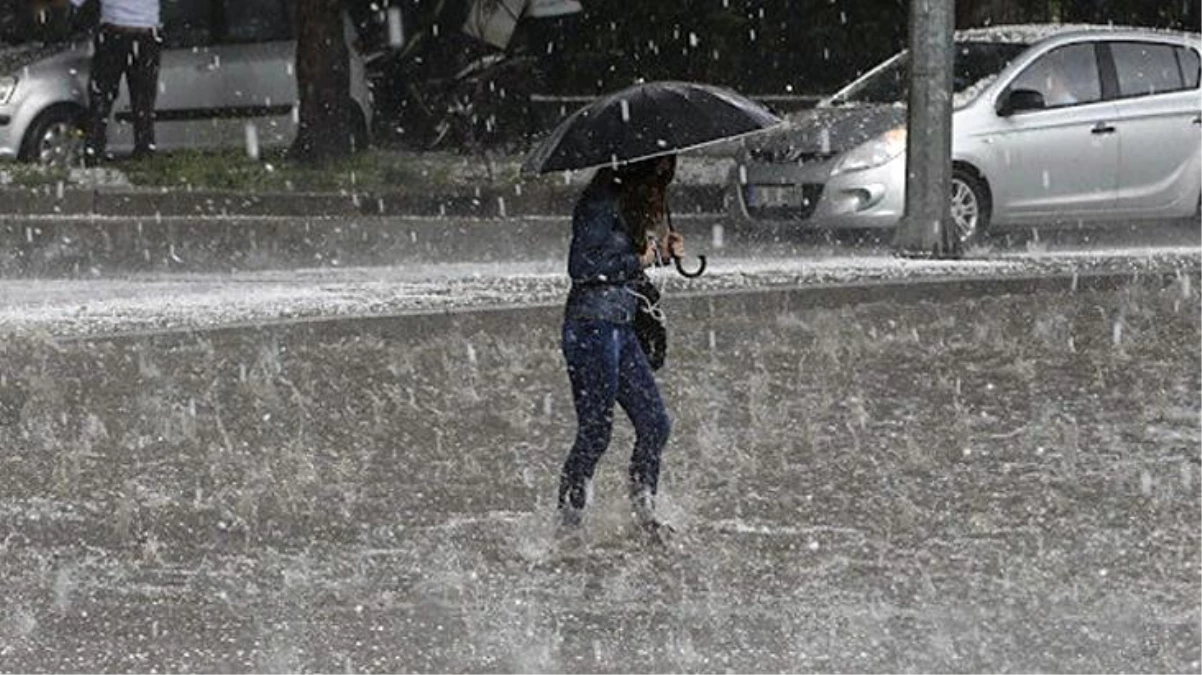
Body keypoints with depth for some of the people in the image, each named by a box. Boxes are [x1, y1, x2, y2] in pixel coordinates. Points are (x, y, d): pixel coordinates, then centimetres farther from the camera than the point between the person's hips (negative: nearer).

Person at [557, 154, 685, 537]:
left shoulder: (633, 202, 14)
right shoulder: (602, 202, -15)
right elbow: (581, 266, -20)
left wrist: (662, 251, 5)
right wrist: (638, 260, -17)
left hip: (621, 328, 10)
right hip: (593, 327, -10)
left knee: (655, 424, 9)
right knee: (595, 433, -6)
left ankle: (645, 514, 19)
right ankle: (568, 522, 2)